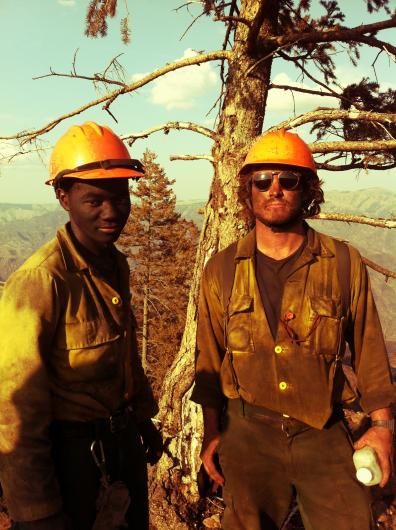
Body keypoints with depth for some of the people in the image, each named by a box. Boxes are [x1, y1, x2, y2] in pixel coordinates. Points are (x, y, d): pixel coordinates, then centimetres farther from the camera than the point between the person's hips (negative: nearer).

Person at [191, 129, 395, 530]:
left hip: (325, 434, 0)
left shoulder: (344, 264, -7)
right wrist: (212, 433, 6)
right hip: (247, 433, 1)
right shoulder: (221, 270, -4)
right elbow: (209, 359, 3)